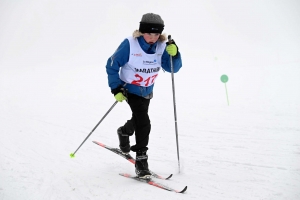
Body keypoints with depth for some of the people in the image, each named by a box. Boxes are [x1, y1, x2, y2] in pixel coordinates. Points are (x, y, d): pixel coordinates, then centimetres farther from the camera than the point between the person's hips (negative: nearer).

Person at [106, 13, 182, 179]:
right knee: (143, 122, -18)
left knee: (138, 119, 22)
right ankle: (141, 160, -7)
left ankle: (124, 132, 56)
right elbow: (112, 66, -16)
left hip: (146, 91, 5)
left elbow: (172, 68, -14)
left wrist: (174, 54, -33)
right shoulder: (130, 44, -24)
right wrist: (116, 89, -21)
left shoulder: (161, 47, -13)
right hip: (129, 89, -5)